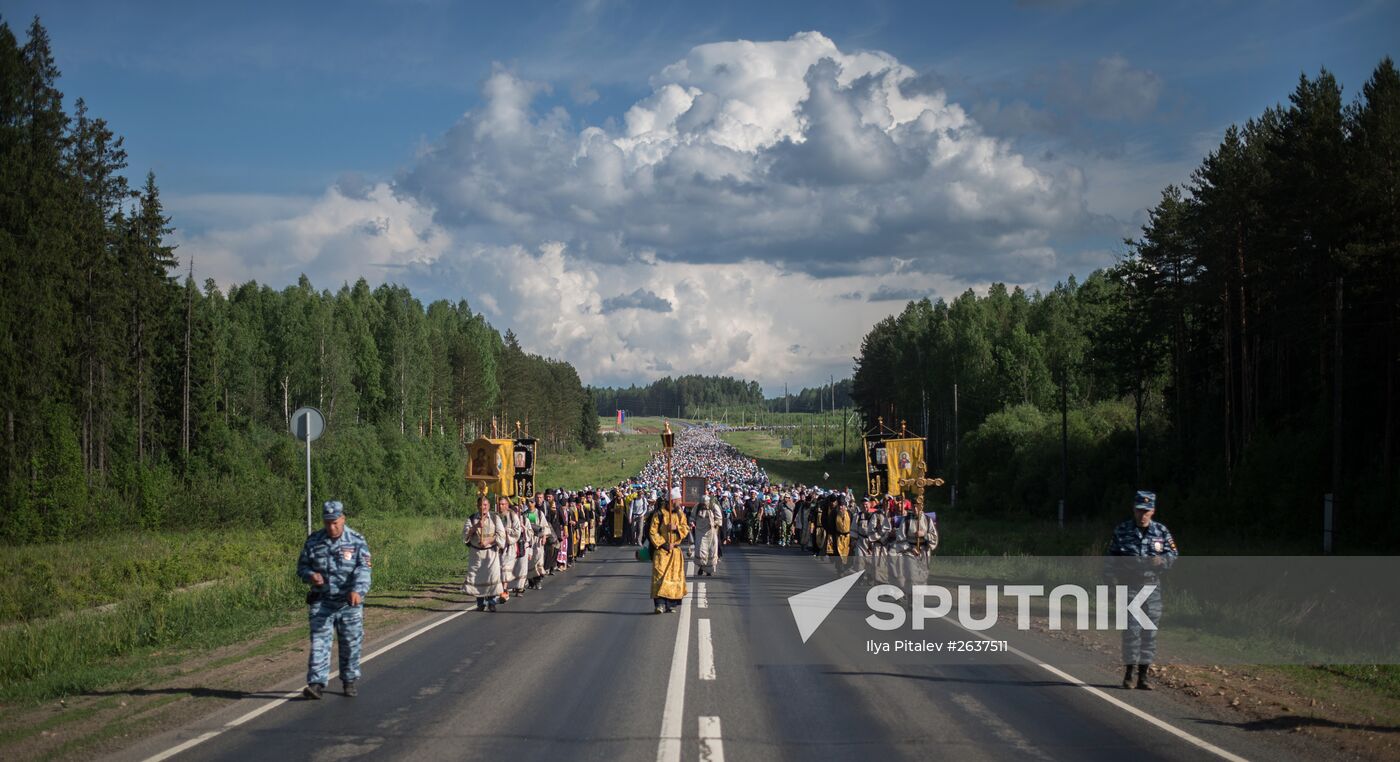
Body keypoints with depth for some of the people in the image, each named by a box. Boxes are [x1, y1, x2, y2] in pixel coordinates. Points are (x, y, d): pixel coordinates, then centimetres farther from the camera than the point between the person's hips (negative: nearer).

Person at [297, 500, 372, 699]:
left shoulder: (357, 542, -5)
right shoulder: (313, 542, 3)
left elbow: (363, 570, -16)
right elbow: (302, 566, 11)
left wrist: (357, 590, -34)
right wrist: (311, 575, -13)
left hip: (349, 603, -1)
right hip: (322, 602, 1)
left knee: (350, 644, 9)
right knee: (319, 642, -9)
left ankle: (350, 681, 24)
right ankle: (316, 684, -13)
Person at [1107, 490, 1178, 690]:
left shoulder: (1161, 532, 6)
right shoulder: (1122, 530, 0)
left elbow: (1173, 555, 9)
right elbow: (1112, 555, 7)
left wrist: (1161, 560, -12)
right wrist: (1124, 563, -12)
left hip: (1151, 586, 3)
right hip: (1129, 586, -3)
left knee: (1150, 631, 4)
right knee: (1132, 629, -10)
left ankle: (1143, 675, 11)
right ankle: (1128, 675, -4)